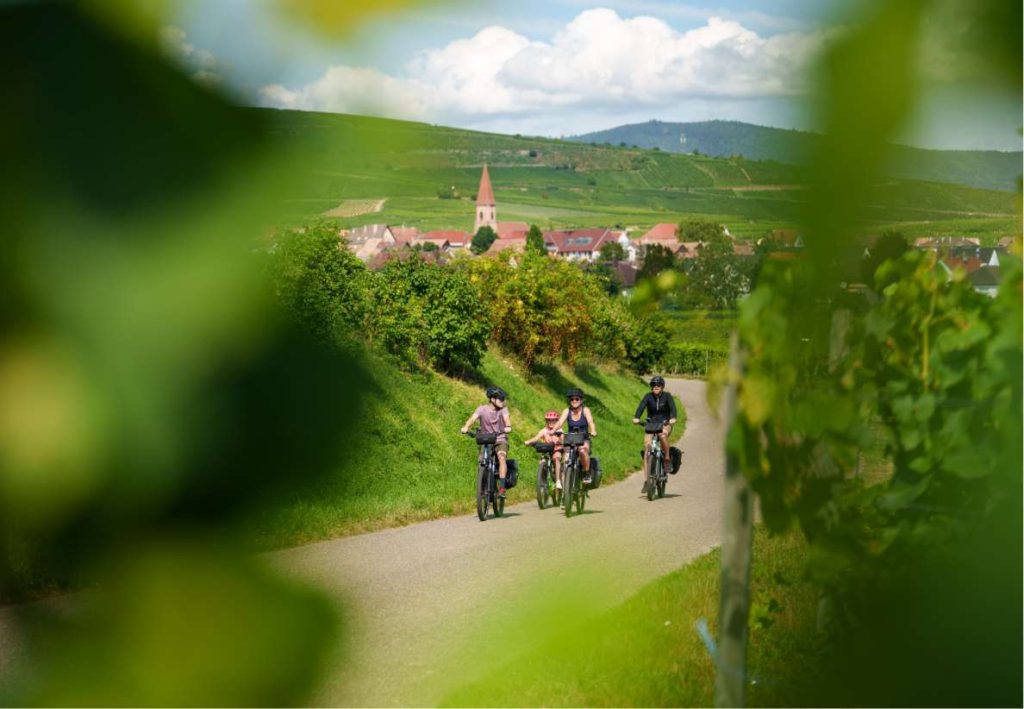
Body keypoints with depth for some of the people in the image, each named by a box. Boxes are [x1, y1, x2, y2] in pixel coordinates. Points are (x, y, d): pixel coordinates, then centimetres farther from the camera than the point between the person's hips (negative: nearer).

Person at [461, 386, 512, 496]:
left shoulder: (503, 409, -4)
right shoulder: (482, 409, -7)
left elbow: (506, 418, -24)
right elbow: (473, 418, -24)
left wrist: (508, 427, -48)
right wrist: (466, 427, -46)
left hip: (500, 440, -1)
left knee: (501, 457, -29)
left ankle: (502, 487, -31)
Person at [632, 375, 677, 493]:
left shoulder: (667, 396, -8)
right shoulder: (648, 396, -6)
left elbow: (672, 407, -24)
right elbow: (641, 406, -21)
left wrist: (672, 418, -44)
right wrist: (636, 418, -41)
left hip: (665, 424, -1)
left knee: (663, 435, -38)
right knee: (647, 448, -14)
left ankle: (667, 459, -17)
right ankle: (646, 480, -12)